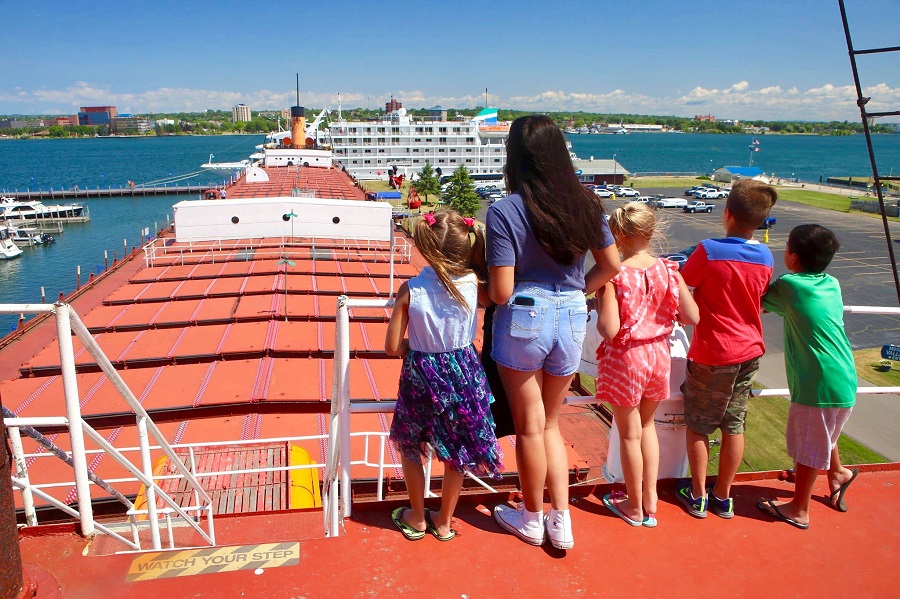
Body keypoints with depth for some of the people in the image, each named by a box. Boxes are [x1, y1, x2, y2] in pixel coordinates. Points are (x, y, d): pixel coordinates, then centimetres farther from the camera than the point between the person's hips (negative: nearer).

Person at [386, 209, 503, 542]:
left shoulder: (410, 290, -17)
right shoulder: (471, 283, -14)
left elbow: (393, 346, -11)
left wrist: (418, 347, 6)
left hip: (422, 375, -1)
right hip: (464, 373, 2)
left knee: (409, 444, 22)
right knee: (456, 450, 19)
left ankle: (417, 518, 34)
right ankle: (444, 521, 33)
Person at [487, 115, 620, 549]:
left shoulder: (504, 212, -15)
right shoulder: (585, 204, 0)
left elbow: (501, 292, -17)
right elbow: (611, 264, 7)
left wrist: (480, 287, 5)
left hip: (523, 321, -4)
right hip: (572, 320, 4)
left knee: (530, 427, 12)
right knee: (551, 423, 21)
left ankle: (531, 519, 30)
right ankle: (561, 520, 22)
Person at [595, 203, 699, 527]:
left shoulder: (613, 276, -20)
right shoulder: (668, 270, -7)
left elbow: (609, 330, -24)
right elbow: (692, 317, -4)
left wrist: (599, 303, -7)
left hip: (624, 359, -4)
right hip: (658, 355, 5)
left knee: (630, 434, 12)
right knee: (647, 425, 24)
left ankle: (634, 506, 29)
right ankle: (650, 501, 29)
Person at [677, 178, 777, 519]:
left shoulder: (709, 251, -19)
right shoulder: (766, 258, -1)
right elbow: (760, 300, 11)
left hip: (712, 354, -5)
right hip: (749, 351, 5)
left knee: (698, 426, 11)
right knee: (734, 425, 14)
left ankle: (697, 495, 21)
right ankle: (723, 497, 26)